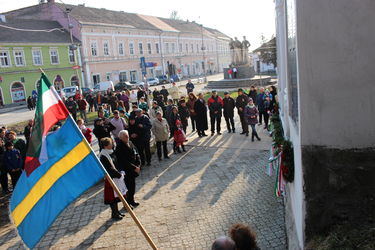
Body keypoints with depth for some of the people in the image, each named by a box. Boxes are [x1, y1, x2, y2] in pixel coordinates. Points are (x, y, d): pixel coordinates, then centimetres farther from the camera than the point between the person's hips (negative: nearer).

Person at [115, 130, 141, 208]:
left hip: (133, 169, 8)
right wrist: (134, 168, -18)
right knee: (128, 186, 1)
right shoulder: (119, 148, -19)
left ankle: (131, 201, 34)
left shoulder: (130, 143, 5)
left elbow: (136, 154, 8)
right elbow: (124, 162, -21)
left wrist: (138, 165, -4)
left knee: (132, 186, 17)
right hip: (126, 171, -7)